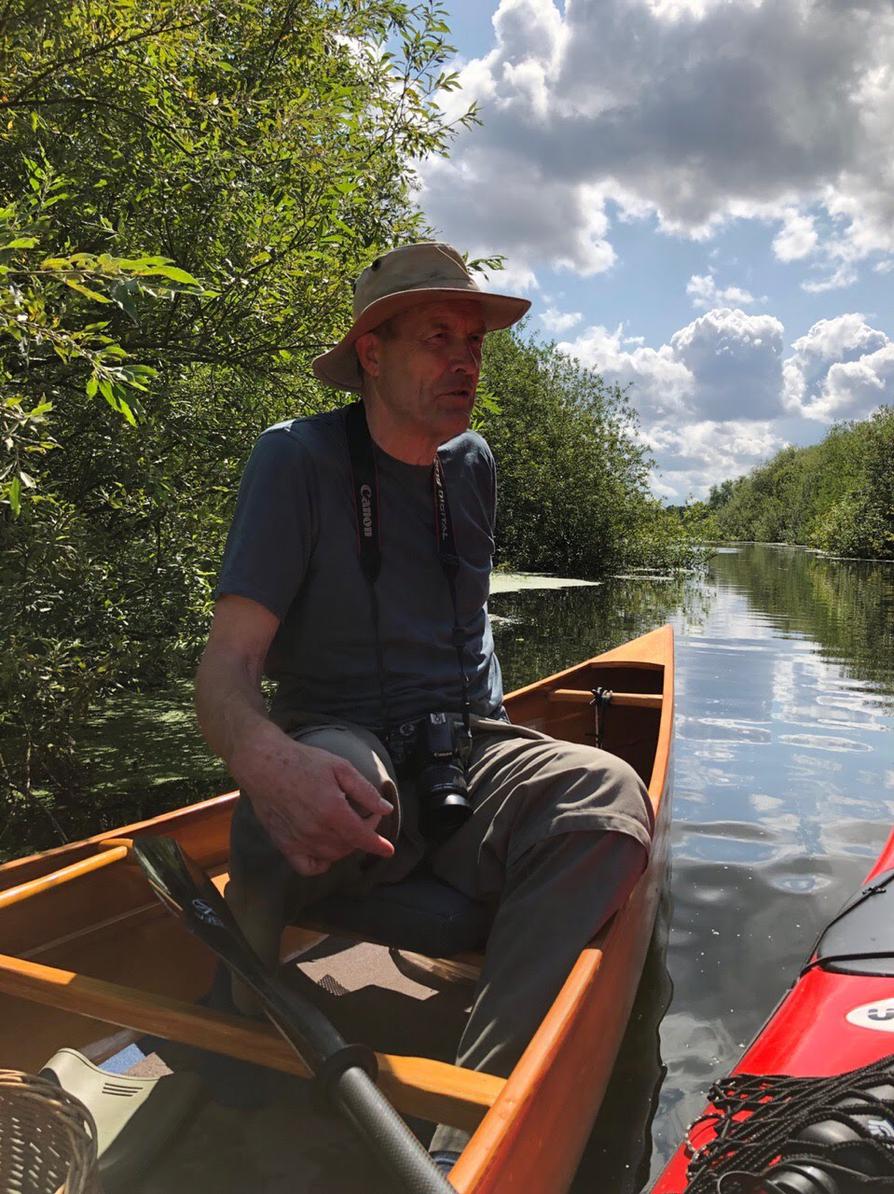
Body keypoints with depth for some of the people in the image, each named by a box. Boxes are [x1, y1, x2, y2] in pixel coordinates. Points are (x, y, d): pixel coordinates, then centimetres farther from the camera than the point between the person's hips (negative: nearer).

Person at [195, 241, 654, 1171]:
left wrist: (482, 740, 13)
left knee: (609, 795, -28)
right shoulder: (298, 458, -6)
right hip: (344, 758, -3)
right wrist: (263, 758, -40)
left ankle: (463, 1135, -25)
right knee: (334, 765, -39)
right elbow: (226, 666, -17)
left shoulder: (473, 465, 12)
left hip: (467, 760, 4)